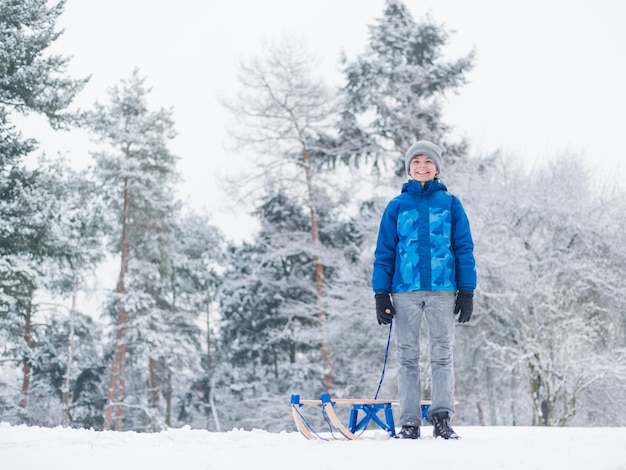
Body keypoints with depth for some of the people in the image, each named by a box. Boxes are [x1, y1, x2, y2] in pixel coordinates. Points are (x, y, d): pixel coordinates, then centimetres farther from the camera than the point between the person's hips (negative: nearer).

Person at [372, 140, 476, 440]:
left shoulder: (450, 204, 7)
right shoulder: (397, 206, 8)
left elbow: (464, 249, 6)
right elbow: (384, 253, 7)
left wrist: (467, 291, -1)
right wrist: (381, 294, 0)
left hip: (442, 290, -1)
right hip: (405, 291, 1)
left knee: (442, 354, 0)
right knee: (407, 357, 3)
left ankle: (442, 418, 4)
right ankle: (409, 423, 6)